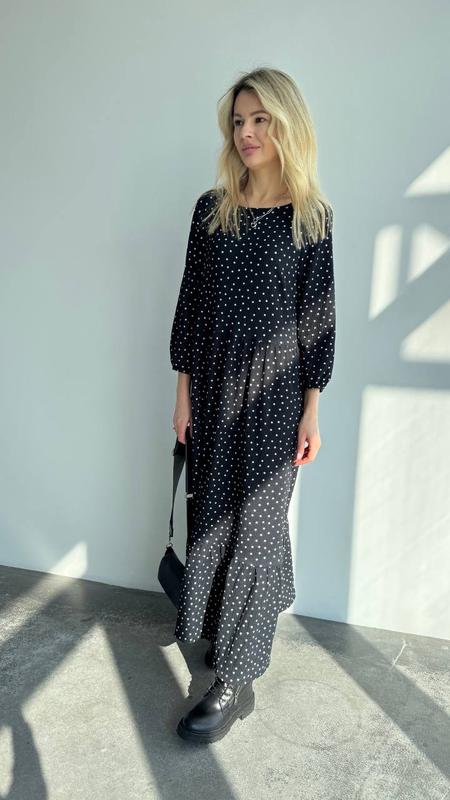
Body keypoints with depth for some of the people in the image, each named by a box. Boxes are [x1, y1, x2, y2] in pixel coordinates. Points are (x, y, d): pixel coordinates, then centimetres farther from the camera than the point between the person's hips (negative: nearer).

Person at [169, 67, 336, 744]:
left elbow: (318, 314, -2)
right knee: (213, 511, 11)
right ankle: (225, 626, 35)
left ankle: (236, 678, 15)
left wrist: (312, 408, -4)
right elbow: (191, 302, 6)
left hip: (276, 387, -3)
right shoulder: (212, 207, 6)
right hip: (215, 381, 3)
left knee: (256, 521, 2)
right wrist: (184, 389, 3)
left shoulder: (311, 214, -1)